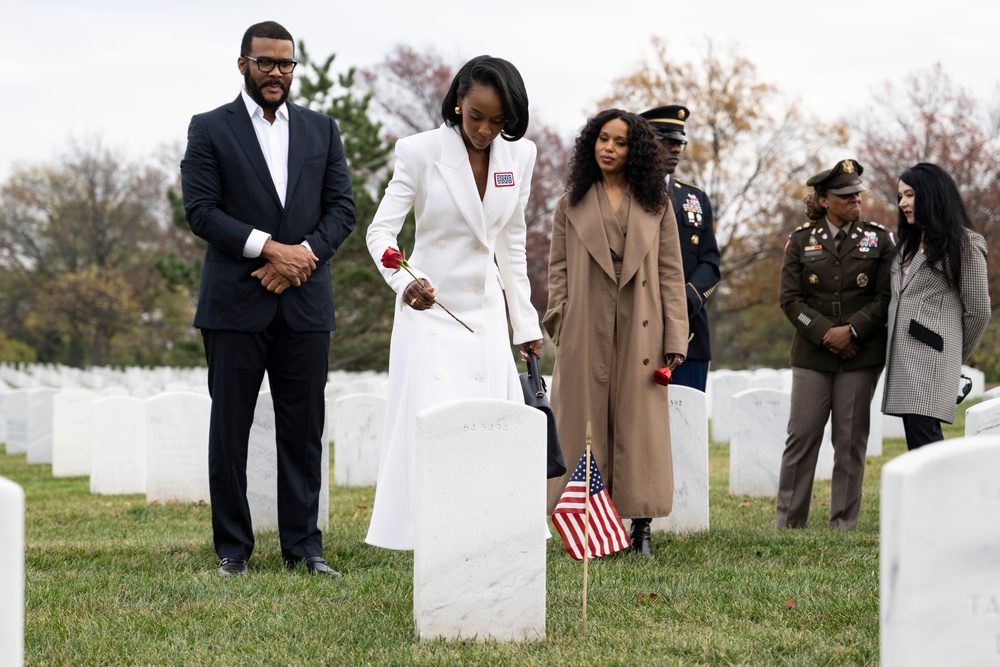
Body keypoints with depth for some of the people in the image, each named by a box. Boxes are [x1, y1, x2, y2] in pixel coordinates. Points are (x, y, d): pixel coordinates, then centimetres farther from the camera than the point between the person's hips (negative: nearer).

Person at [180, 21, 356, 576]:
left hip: (305, 302, 3)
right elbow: (200, 209, -6)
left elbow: (342, 207, 8)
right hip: (235, 302, -2)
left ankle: (303, 544, 9)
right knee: (230, 428, 1)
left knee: (304, 428, 3)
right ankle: (233, 546, 9)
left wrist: (305, 253, -9)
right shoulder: (209, 130, 3)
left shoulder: (322, 130, 13)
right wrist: (269, 247, -15)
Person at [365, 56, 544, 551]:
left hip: (486, 312, 4)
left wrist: (526, 323, 13)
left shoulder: (519, 156, 2)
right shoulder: (421, 151, -11)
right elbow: (381, 230, -12)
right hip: (429, 307, -4)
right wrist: (404, 281, -32)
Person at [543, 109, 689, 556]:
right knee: (585, 422, -2)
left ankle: (641, 527, 0)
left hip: (640, 332, 0)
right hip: (586, 331, 0)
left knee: (639, 422, -2)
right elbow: (559, 269, 8)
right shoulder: (571, 205, 12)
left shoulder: (657, 205, 11)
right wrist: (559, 324, -5)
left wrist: (675, 339, -2)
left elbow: (671, 273, 6)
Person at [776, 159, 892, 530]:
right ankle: (788, 524, 4)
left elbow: (887, 297, 1)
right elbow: (790, 299, 0)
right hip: (812, 354, 0)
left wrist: (852, 331, -12)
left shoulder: (878, 239, 5)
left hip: (861, 354, 0)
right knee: (802, 436, -2)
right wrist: (826, 334, -11)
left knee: (851, 440, 2)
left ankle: (844, 525, 8)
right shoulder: (801, 240, 5)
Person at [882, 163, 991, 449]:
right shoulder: (908, 243, 20)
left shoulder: (964, 244, -2)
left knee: (923, 438, -17)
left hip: (931, 356, -7)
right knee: (919, 440, 3)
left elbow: (978, 310, -1)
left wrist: (956, 355, 9)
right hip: (901, 357, 7)